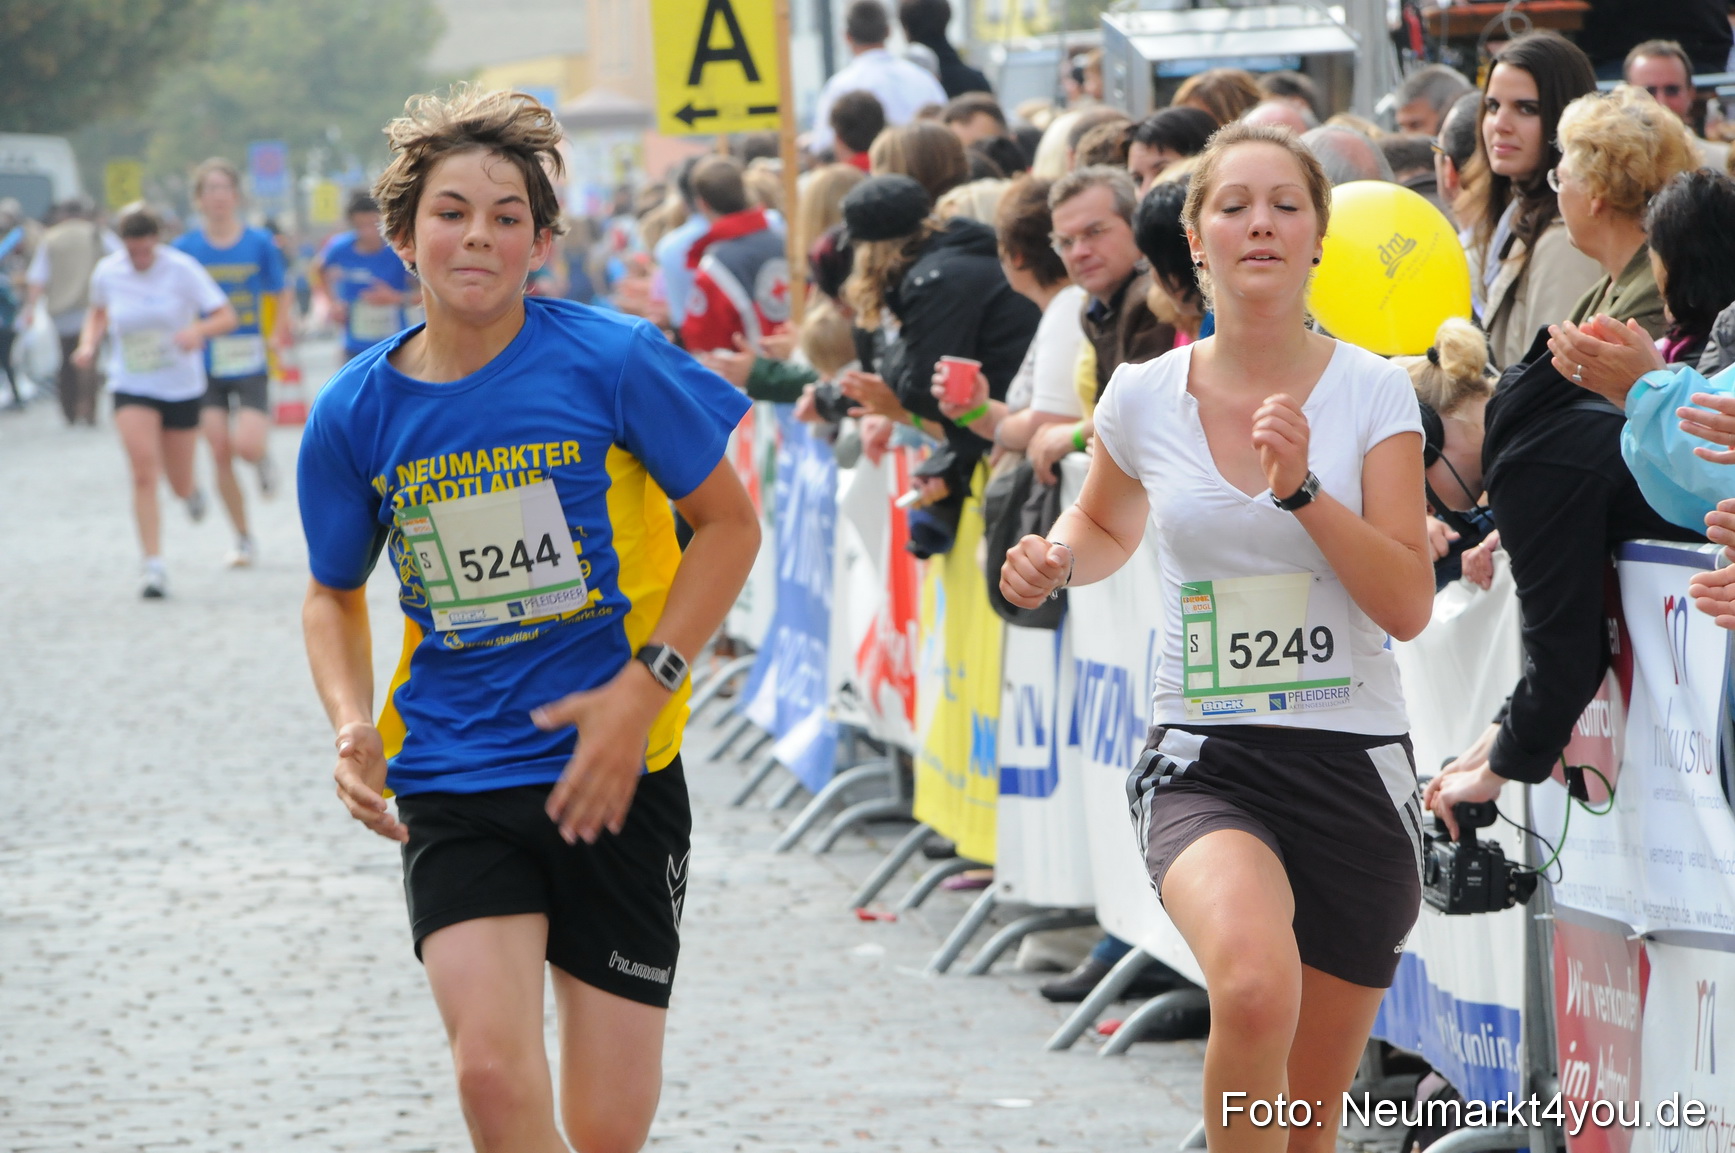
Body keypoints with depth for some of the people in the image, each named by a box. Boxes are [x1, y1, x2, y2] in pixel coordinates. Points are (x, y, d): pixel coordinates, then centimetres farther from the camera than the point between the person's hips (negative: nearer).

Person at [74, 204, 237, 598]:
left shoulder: (181, 269, -12)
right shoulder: (107, 273, -5)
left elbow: (228, 317, -12)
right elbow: (99, 312, 17)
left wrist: (199, 330, -33)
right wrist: (89, 344, -3)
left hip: (182, 387, 0)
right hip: (131, 387, 0)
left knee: (180, 484, 9)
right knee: (143, 473, -19)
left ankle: (191, 491, 49)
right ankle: (154, 566, -17)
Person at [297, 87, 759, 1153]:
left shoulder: (611, 361, -8)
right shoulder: (357, 412, 0)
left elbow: (730, 523, 1)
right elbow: (335, 593, 16)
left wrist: (644, 686, -10)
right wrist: (352, 722, -4)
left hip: (617, 776, -1)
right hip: (454, 778, 1)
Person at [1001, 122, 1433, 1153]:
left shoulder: (1373, 391, -3)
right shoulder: (1145, 396, 1)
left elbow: (1408, 605, -9)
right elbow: (1106, 528, 23)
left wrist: (1300, 489, -20)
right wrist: (1055, 558, 1)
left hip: (1356, 765, 1)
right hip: (1203, 759, -1)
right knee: (1254, 984, -34)